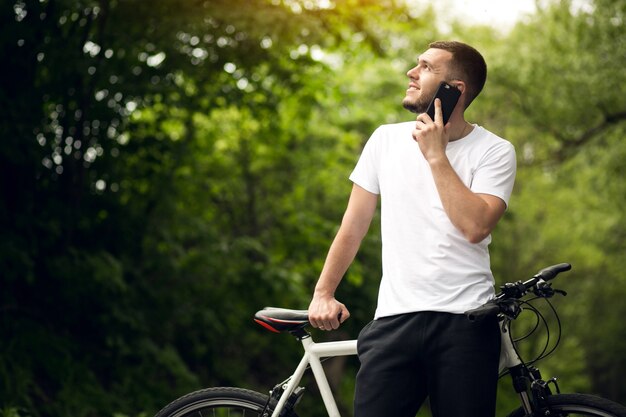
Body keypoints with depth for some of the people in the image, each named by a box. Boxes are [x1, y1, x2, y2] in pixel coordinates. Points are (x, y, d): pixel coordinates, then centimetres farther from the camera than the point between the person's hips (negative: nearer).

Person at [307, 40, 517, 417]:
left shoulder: (494, 151, 0)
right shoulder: (387, 139, 10)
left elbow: (474, 226, -16)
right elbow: (355, 224, 13)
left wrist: (436, 156, -12)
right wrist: (323, 294, 8)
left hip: (465, 321, -2)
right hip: (395, 319, 2)